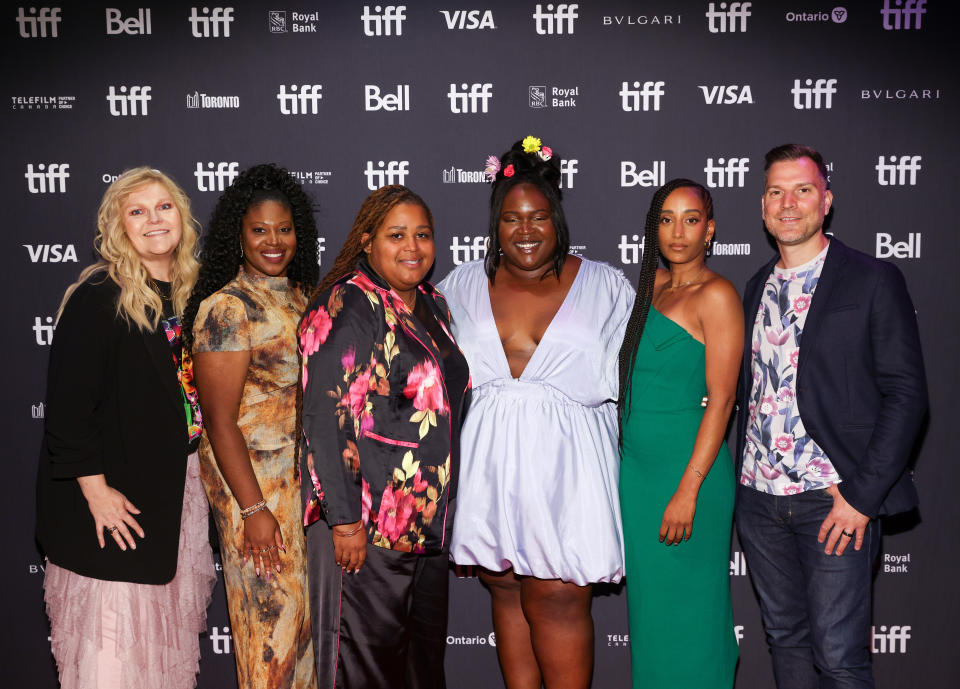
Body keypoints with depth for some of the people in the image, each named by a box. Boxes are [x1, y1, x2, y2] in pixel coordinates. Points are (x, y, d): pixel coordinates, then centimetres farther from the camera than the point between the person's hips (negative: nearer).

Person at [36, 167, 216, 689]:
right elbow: (68, 401, -15)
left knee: (167, 617, 14)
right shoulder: (98, 297, -12)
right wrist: (95, 488, -18)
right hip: (117, 495, -6)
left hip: (177, 485, 6)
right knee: (114, 630, 0)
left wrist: (193, 466, 9)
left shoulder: (190, 293, 8)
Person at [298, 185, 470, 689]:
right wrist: (345, 519, -20)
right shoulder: (348, 306, -12)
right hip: (366, 522, -7)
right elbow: (327, 419, -18)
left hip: (430, 520, 8)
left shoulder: (433, 304, 12)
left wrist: (444, 505, 15)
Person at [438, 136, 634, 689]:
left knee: (557, 597, -3)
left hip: (565, 466, -2)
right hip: (491, 467, 3)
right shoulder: (462, 287, 10)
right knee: (507, 591, 10)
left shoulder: (604, 286, 4)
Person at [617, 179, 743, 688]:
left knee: (684, 605, 5)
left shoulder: (716, 295, -10)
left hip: (687, 466, -7)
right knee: (647, 601, 16)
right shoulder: (653, 287, 13)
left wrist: (688, 490, -19)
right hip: (636, 467, 7)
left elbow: (721, 398, -16)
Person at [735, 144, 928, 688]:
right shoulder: (758, 288, 13)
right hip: (759, 499, 5)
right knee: (786, 638, 15)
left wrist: (861, 497, -14)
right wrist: (744, 480, 6)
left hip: (836, 500, -5)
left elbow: (906, 394, -9)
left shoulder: (873, 280, -4)